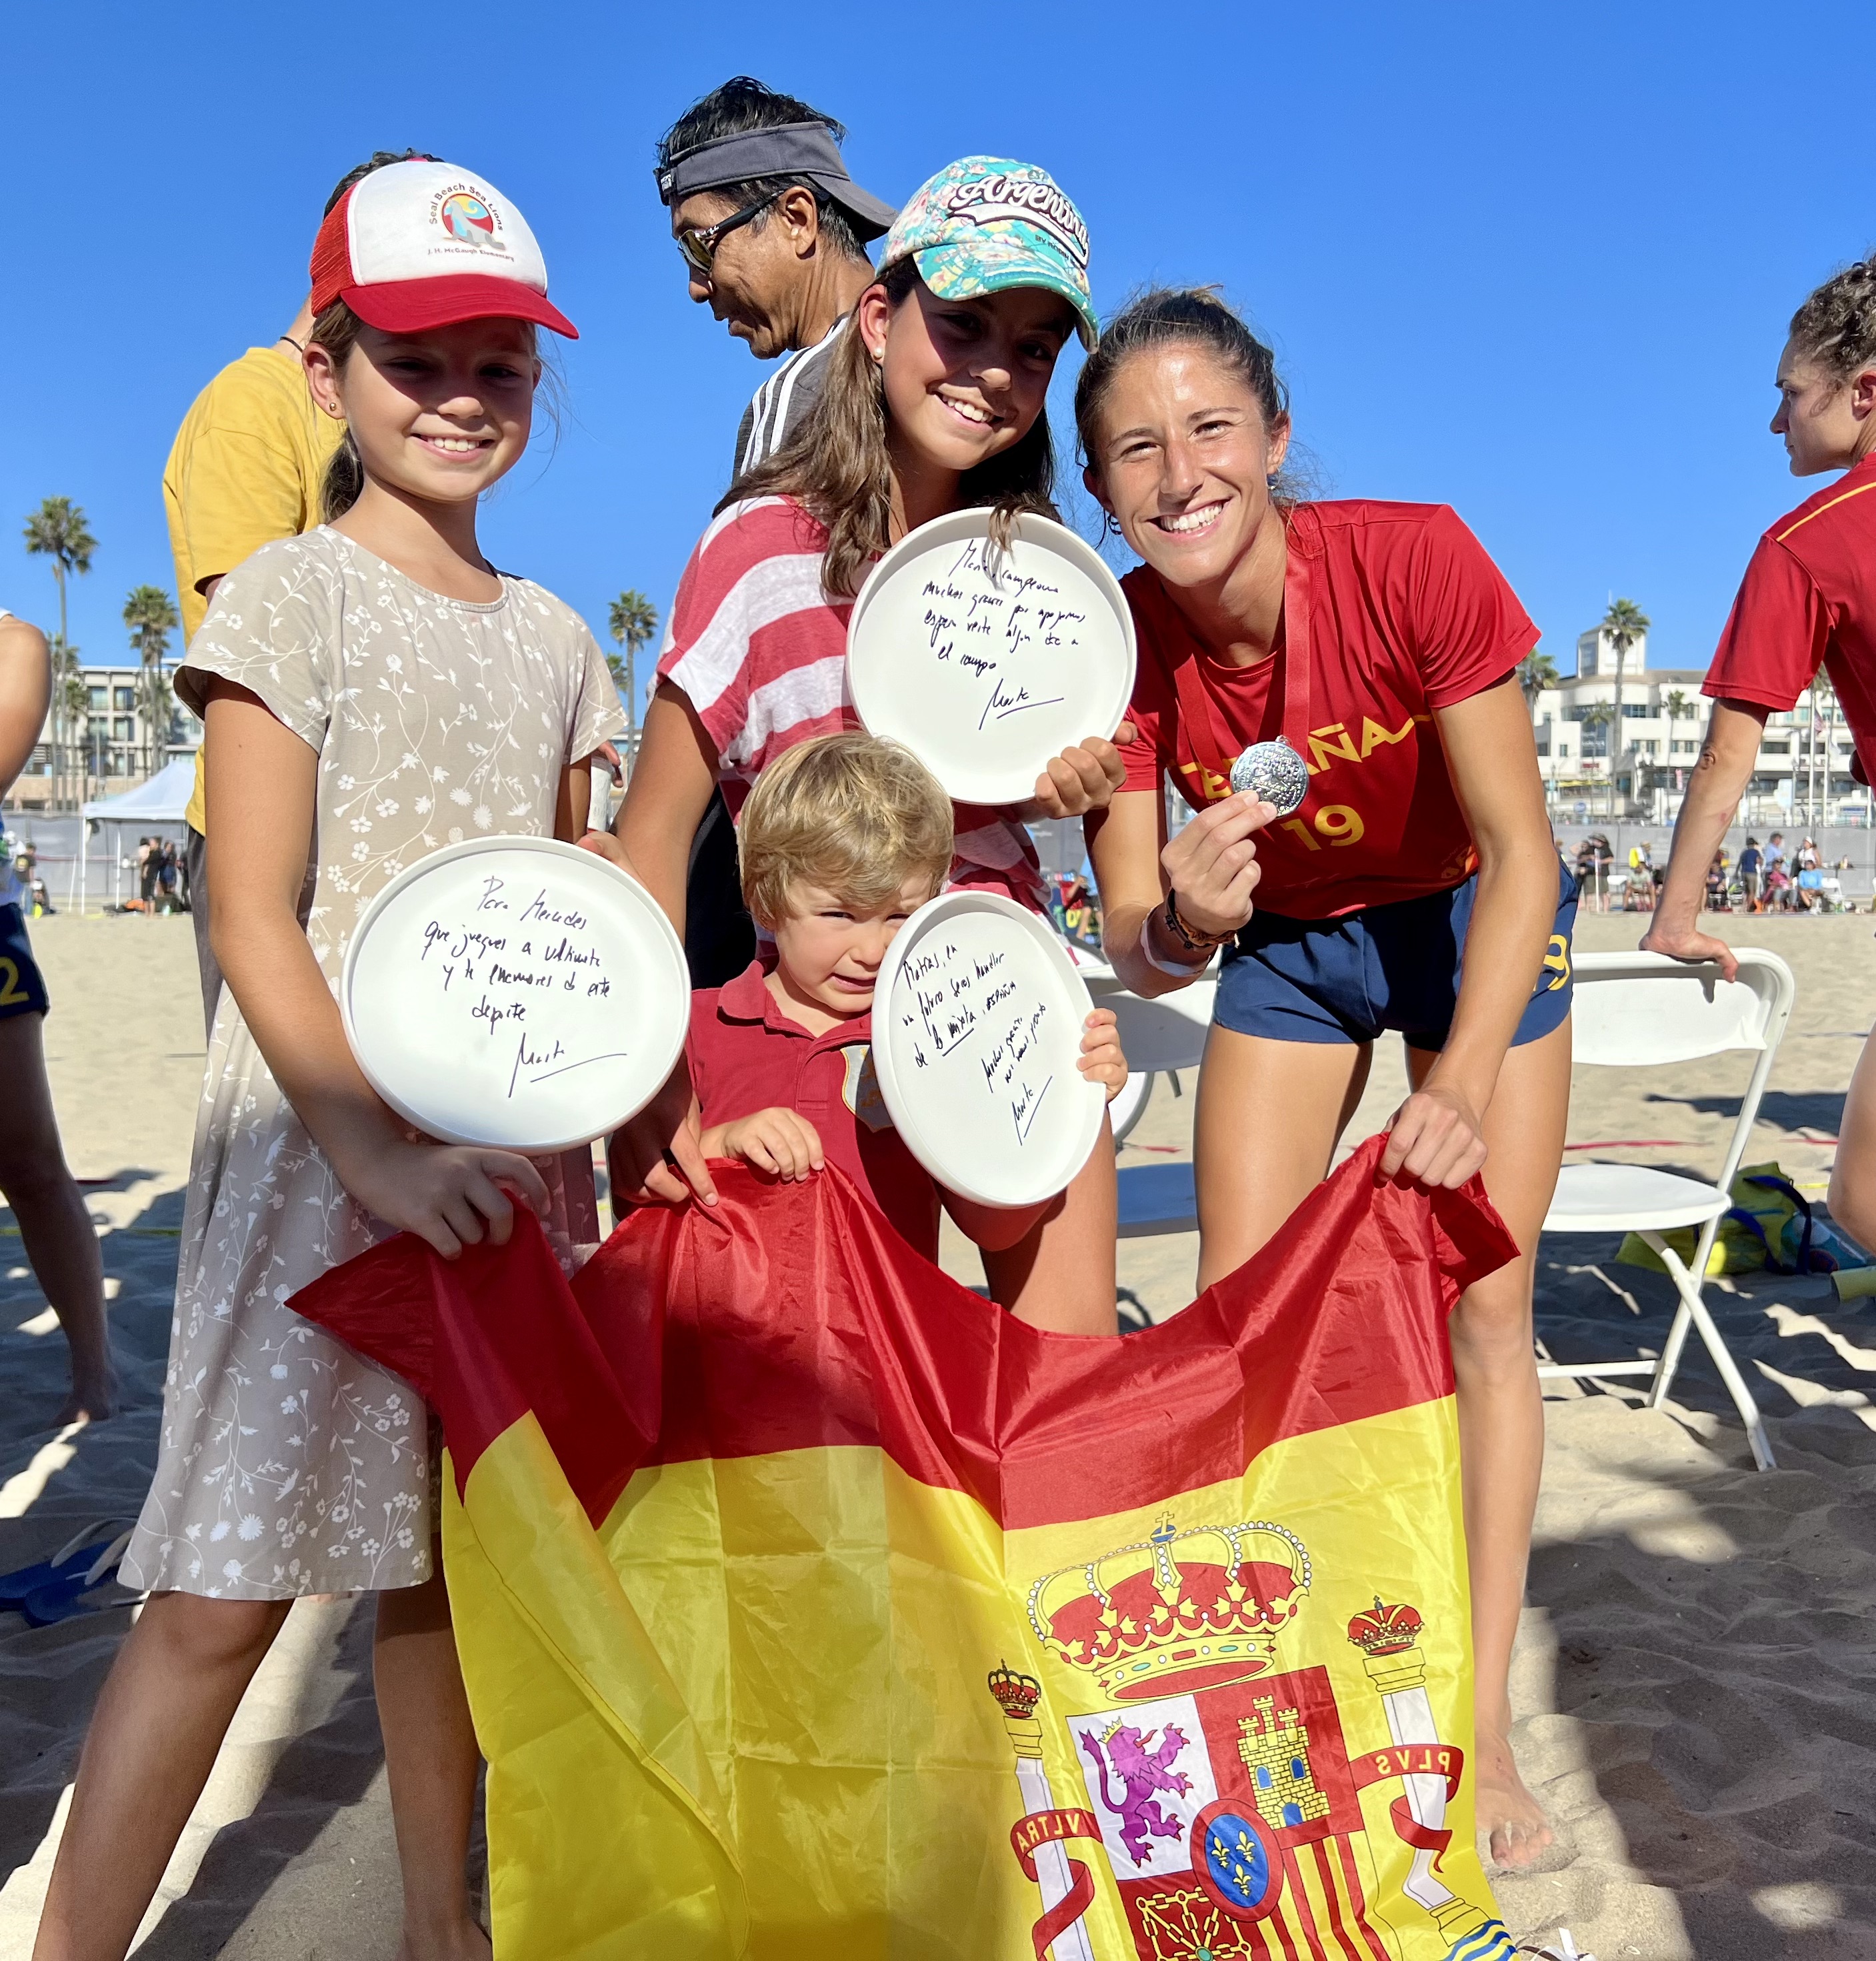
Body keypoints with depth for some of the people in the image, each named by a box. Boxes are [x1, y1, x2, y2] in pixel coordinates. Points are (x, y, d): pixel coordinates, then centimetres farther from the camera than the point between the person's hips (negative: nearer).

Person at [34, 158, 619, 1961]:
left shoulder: (554, 640, 13)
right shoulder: (289, 597, -2)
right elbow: (254, 920, -9)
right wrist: (372, 1148, -20)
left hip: (512, 1151, 5)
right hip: (320, 1144, -4)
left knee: (449, 1555, 13)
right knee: (228, 1586, -1)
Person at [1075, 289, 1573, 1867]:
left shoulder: (1415, 561, -30)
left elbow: (1521, 854, -26)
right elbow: (1131, 946, -20)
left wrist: (1461, 1089, -38)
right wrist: (1182, 925, -44)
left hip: (1473, 925, -2)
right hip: (1286, 942, 2)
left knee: (1482, 1306, -6)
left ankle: (1481, 1727, 8)